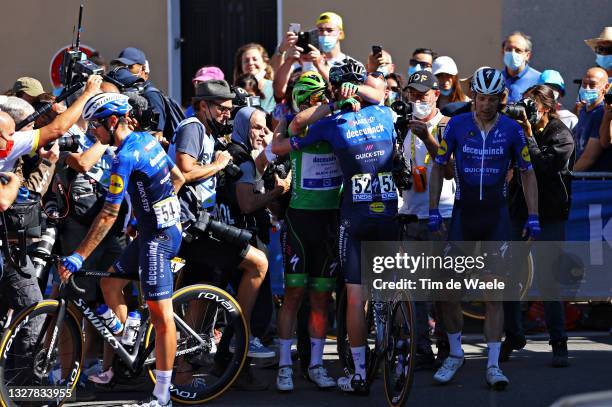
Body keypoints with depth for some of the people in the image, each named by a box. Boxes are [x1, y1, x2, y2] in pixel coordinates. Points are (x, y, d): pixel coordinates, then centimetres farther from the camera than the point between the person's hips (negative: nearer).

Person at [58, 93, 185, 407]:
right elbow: (178, 178, 20)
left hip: (158, 237, -10)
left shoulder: (125, 157, -20)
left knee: (161, 315, -8)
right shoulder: (147, 139, 8)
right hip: (166, 225, 10)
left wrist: (78, 257, -19)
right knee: (110, 282, 18)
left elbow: (109, 215, -21)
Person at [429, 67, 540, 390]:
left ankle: (493, 365, 1)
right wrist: (433, 211, -1)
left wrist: (532, 217, -1)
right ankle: (455, 354, 17)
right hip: (463, 213, 1)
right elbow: (438, 166, 5)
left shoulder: (511, 130, -2)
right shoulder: (456, 125, -3)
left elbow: (527, 173, 6)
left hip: (496, 216, -1)